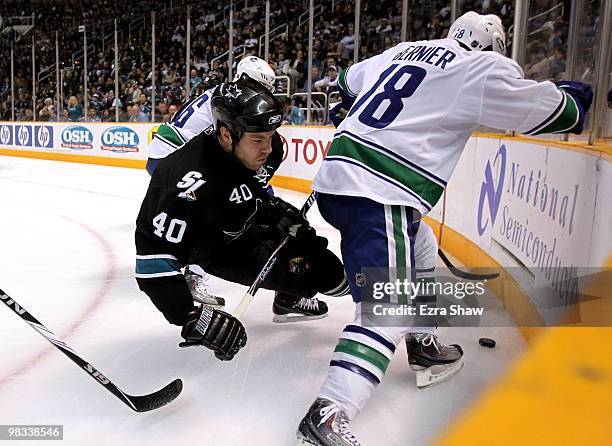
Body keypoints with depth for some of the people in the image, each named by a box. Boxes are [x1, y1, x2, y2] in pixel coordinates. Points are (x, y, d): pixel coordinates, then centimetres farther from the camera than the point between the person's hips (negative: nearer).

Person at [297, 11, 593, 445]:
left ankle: (424, 347, 36)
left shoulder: (402, 51, 21)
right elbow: (547, 109, 6)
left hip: (338, 173, 9)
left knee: (419, 247, 28)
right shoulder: (480, 67, 1)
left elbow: (349, 81, 33)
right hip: (376, 194, -9)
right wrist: (576, 96, 28)